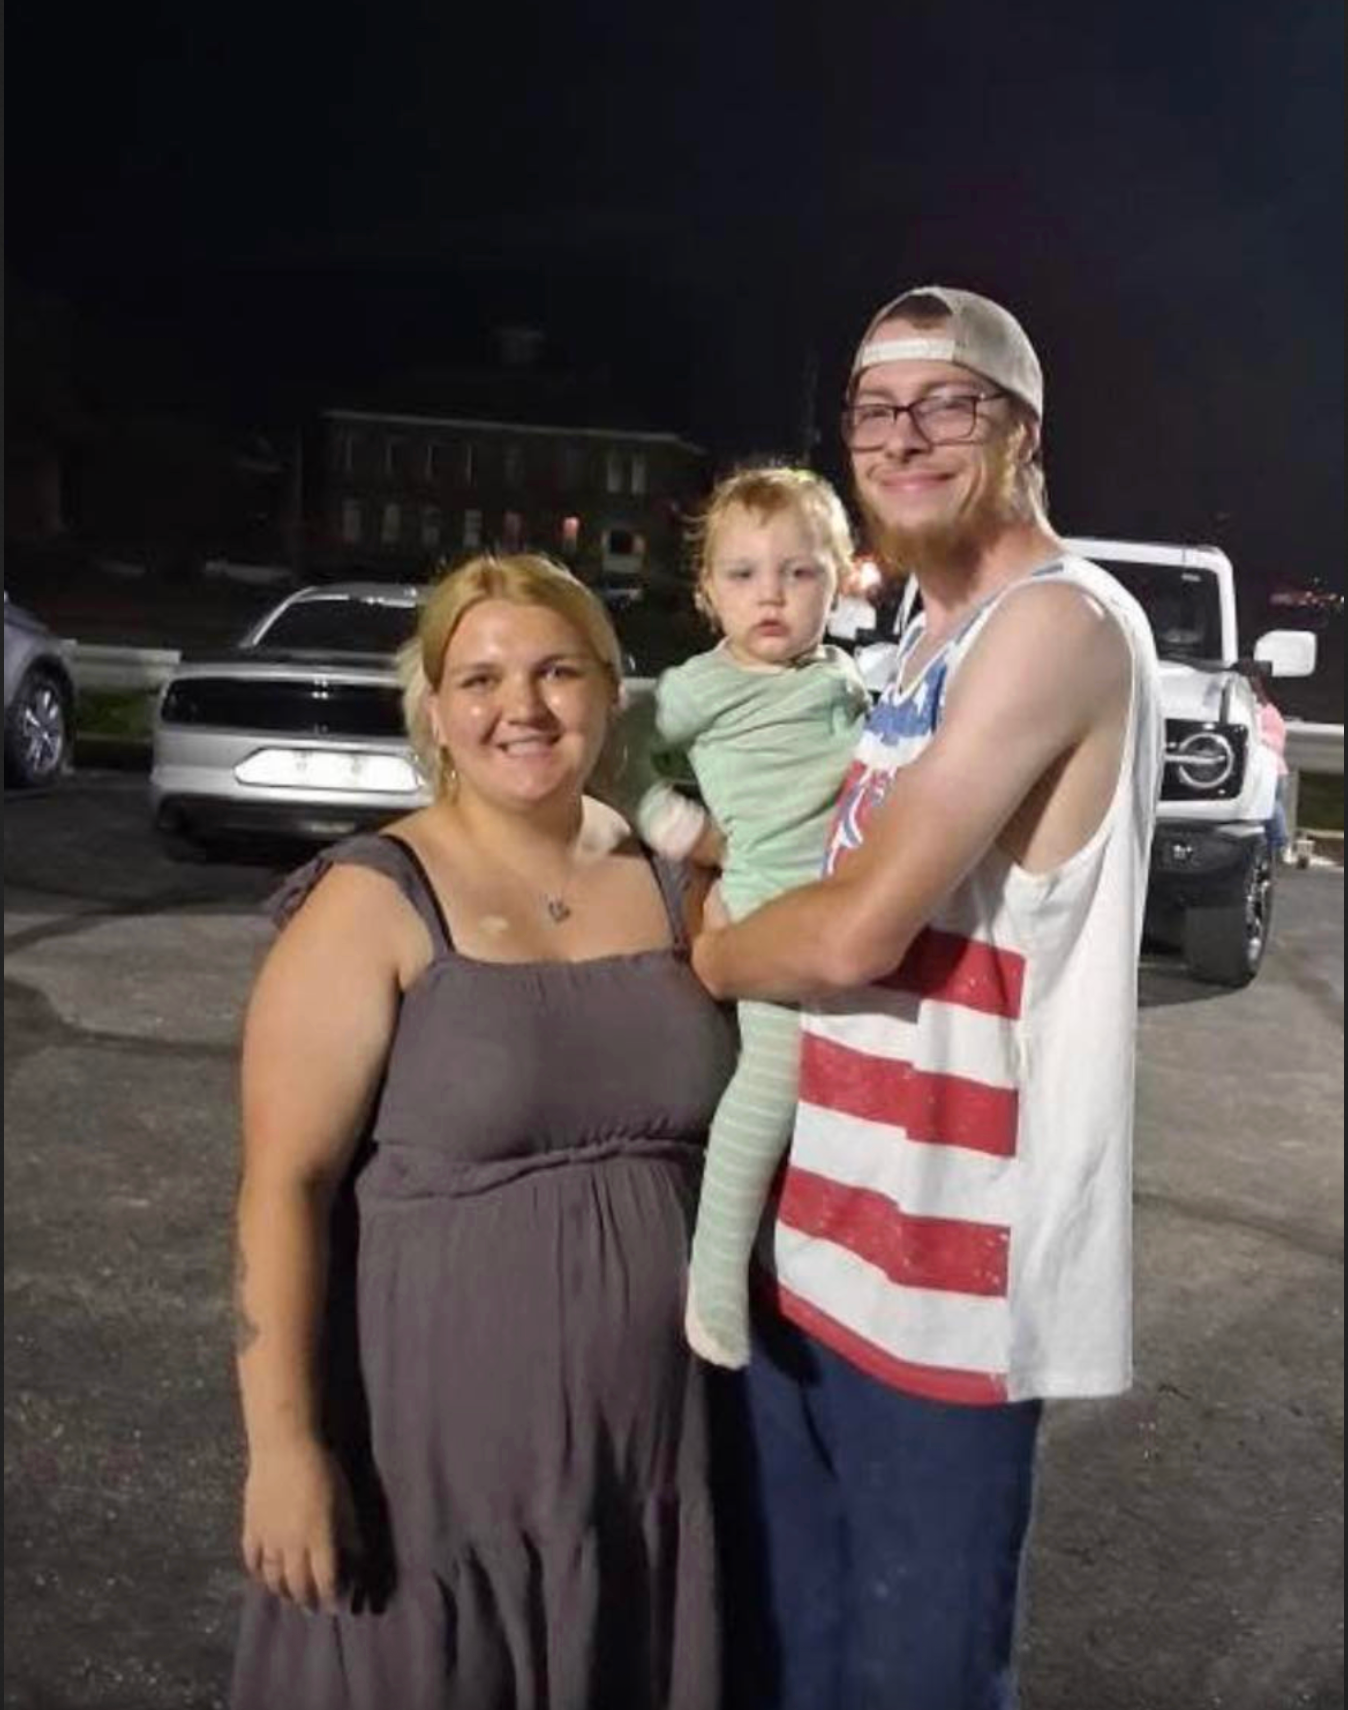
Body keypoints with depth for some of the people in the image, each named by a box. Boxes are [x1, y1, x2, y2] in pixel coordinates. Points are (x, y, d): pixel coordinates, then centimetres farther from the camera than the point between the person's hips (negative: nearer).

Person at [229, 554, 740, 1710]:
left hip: (652, 1437, 5)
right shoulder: (371, 904, -12)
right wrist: (284, 1441, -16)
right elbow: (285, 1186, -13)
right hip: (433, 1440, -4)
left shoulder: (672, 888, 3)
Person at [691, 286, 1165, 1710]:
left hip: (942, 1253, -9)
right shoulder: (931, 638, 14)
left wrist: (693, 952, -4)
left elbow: (859, 929, -23)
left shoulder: (1059, 624, -16)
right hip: (812, 1222, 9)